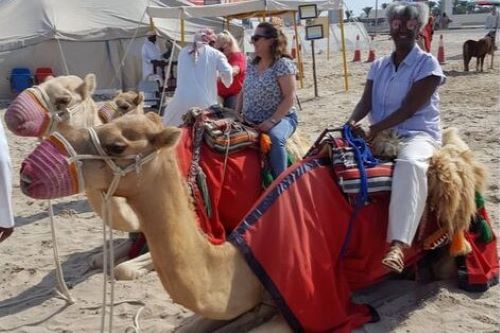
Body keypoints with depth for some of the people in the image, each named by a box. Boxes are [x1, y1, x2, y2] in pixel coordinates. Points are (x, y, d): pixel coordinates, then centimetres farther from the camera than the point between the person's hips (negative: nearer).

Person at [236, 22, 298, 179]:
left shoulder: (283, 64, -11)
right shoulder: (252, 65, 9)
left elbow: (290, 98, -16)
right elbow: (243, 93, 18)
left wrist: (271, 121, -23)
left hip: (280, 118, -7)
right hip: (250, 121, 7)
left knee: (275, 138, -37)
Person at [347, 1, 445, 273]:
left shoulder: (427, 63, -4)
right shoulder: (378, 66, 13)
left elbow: (409, 109, -14)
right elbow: (365, 102, 7)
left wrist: (373, 130, -24)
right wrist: (353, 123, -16)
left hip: (418, 134, -6)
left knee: (409, 164, -39)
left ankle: (398, 245, -49)